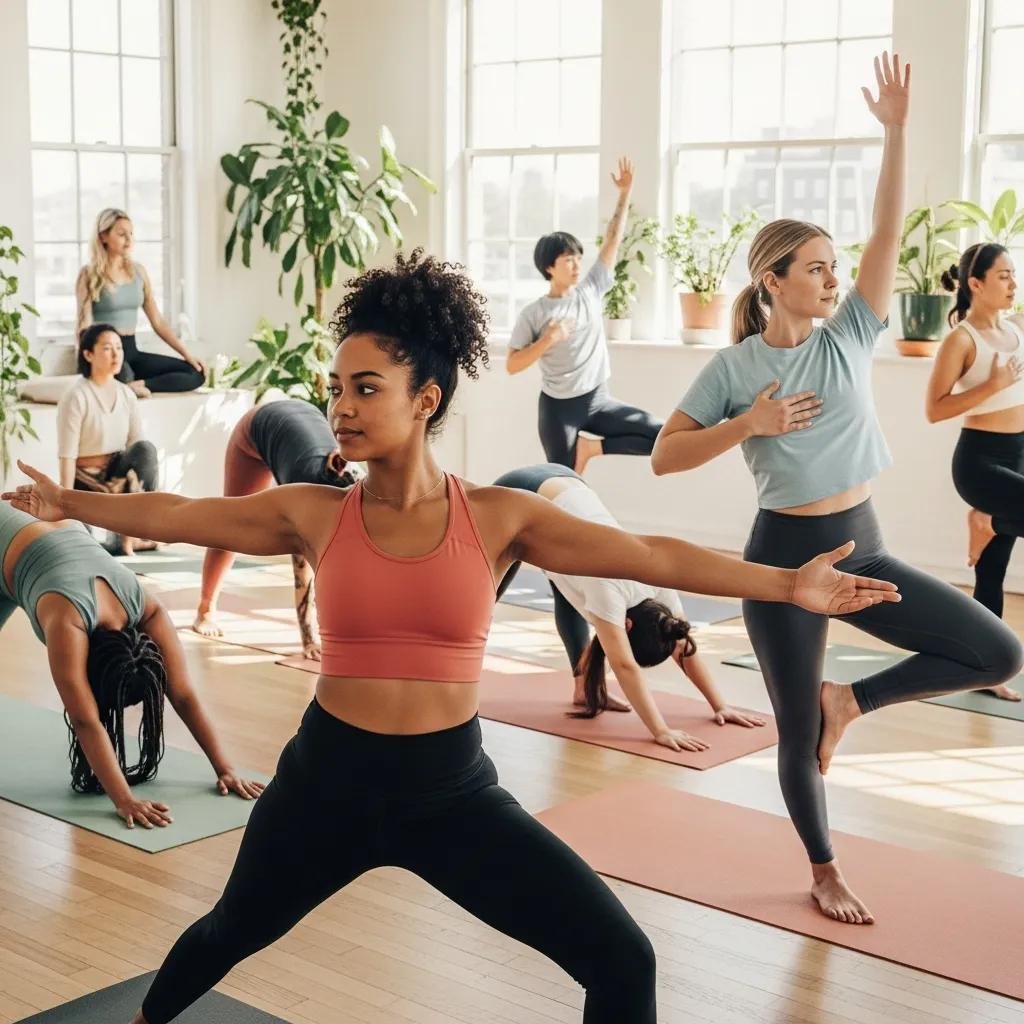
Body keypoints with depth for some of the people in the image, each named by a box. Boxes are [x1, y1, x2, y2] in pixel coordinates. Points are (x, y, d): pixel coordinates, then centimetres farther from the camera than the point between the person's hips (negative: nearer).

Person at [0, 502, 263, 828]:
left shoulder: (149, 611, -31)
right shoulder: (66, 620, -45)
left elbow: (184, 696, -27)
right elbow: (86, 721, -48)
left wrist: (225, 768, -29)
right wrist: (124, 800, -52)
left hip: (63, 537, 4)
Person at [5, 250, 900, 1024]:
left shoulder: (498, 518, -9)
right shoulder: (314, 513, -6)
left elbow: (651, 557, -9)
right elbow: (176, 514, 5)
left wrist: (786, 584, -12)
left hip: (454, 790, -1)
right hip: (326, 780, 1)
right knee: (233, 931, 27)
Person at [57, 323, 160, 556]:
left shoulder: (127, 394, 2)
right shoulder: (76, 397, -15)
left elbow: (137, 444, 0)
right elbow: (66, 456, -16)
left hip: (116, 473, 5)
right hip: (86, 480, -5)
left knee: (146, 449, -28)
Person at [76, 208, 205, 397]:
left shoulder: (138, 271, 14)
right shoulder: (89, 275, -2)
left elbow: (157, 321, 15)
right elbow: (85, 326, -11)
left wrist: (187, 354, 5)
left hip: (132, 352, 7)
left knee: (196, 373, -13)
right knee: (122, 374, -44)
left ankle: (138, 385, -23)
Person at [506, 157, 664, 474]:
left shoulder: (590, 290, 3)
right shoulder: (533, 314, -7)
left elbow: (613, 239, 4)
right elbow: (511, 365, -9)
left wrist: (625, 192, 0)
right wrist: (548, 340, -21)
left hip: (598, 401, 4)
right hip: (558, 407, -4)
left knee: (663, 437, -8)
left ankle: (592, 448, 6)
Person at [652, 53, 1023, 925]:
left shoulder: (850, 336, 1)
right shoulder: (734, 367, -7)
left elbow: (890, 229, -7)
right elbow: (664, 456, -7)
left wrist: (896, 129, -15)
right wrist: (747, 424, -20)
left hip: (864, 548, 4)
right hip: (785, 556, -4)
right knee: (798, 732, 7)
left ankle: (850, 701, 12)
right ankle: (825, 873, 31)